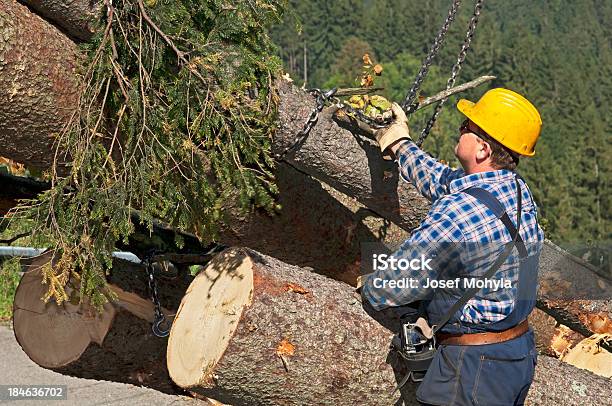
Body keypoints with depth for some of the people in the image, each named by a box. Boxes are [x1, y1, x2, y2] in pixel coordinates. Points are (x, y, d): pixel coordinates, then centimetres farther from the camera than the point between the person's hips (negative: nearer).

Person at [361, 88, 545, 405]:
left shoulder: (456, 214, -29)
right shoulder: (519, 189, -2)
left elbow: (395, 282, -17)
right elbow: (442, 182, 17)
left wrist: (370, 291, 6)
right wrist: (400, 145, 30)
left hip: (475, 364, -9)